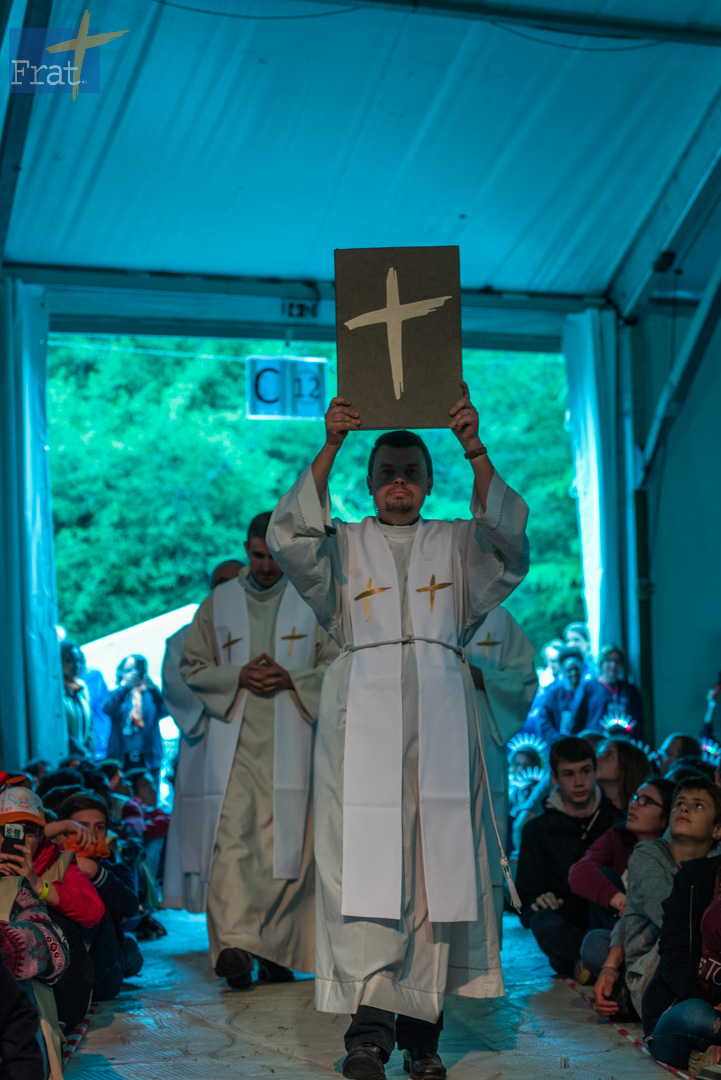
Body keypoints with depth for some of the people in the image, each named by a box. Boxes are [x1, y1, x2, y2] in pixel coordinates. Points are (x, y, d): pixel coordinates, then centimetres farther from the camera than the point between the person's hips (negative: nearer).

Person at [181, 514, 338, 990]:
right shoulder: (219, 602, 10)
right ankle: (232, 942, -19)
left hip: (289, 743, 0)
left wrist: (290, 678, -11)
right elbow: (192, 667, 10)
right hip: (234, 741, 0)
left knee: (288, 840, -2)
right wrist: (239, 676, -8)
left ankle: (276, 950, 7)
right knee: (232, 836, -13)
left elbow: (338, 665, 5)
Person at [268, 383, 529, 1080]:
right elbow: (289, 537, -5)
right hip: (365, 707, -1)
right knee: (366, 856, -13)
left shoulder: (455, 544, 18)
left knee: (437, 859, -5)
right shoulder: (343, 546, 16)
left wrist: (474, 449, -16)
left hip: (440, 713, 1)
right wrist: (329, 449, -15)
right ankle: (369, 1024, -17)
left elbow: (506, 537, -4)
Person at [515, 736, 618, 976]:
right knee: (544, 922, -34)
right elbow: (526, 896, 6)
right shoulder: (538, 829, 11)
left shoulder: (618, 820, 11)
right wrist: (537, 904, -18)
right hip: (568, 926, 0)